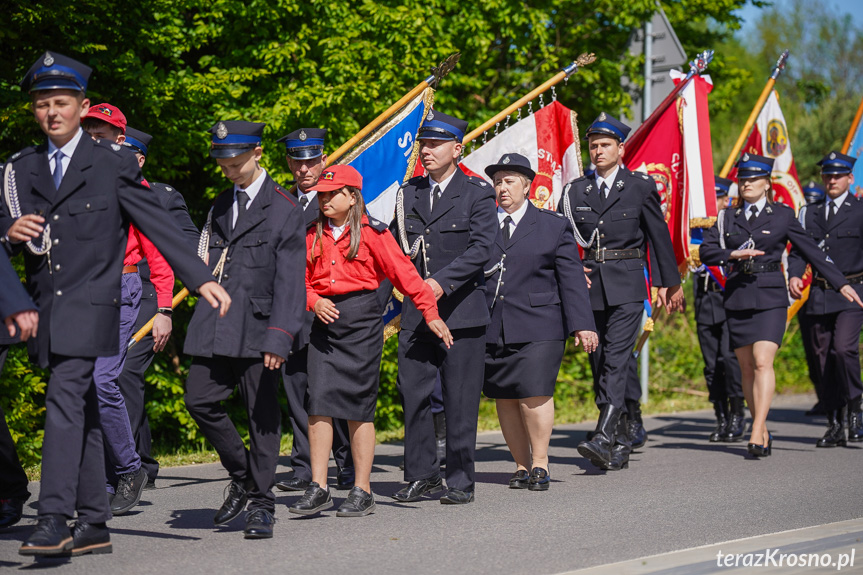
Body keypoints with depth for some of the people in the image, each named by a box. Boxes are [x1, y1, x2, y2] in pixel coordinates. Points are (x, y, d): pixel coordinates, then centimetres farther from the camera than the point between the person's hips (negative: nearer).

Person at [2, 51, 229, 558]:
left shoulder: (113, 164, 1)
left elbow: (157, 224, 0)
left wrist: (202, 279, -5)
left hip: (90, 304, -5)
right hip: (47, 306, 5)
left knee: (66, 402, -18)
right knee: (83, 414, 10)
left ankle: (54, 519, -22)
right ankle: (93, 525, 15)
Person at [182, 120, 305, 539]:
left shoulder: (284, 210, -4)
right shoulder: (219, 208, 17)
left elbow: (290, 280, -9)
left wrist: (279, 336, -17)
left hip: (258, 325, -6)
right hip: (216, 327, 6)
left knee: (262, 414, 0)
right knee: (199, 400, -1)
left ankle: (261, 504, 10)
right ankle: (241, 477, 19)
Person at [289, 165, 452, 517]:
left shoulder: (371, 233, -4)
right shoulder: (313, 236, 10)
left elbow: (404, 273, -5)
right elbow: (304, 280, 15)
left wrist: (431, 313, -8)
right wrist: (315, 301, -7)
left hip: (362, 320, -4)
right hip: (326, 322, 4)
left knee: (359, 408, 0)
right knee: (318, 404, -4)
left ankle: (362, 492, 9)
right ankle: (318, 489, 2)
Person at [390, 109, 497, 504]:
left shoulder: (477, 193, -1)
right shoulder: (408, 193, 13)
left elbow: (481, 248, -12)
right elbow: (394, 246, 18)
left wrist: (442, 282, -22)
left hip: (461, 310, -4)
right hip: (416, 310, 4)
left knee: (461, 401, 1)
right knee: (412, 393, 2)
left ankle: (461, 481, 10)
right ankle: (422, 475, 13)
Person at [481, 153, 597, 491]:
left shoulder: (554, 226, 9)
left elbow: (571, 278, 5)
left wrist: (581, 324, -4)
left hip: (538, 328, -3)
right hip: (492, 329, 3)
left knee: (534, 395, -11)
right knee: (504, 399, 4)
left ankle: (540, 464, 2)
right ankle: (521, 466, 15)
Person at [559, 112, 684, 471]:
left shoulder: (641, 187, 2)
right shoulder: (575, 191, 10)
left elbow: (659, 235, 8)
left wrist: (669, 282, 12)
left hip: (627, 287, -4)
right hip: (589, 285, 4)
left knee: (616, 359, -16)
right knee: (599, 364, 6)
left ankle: (603, 439, -25)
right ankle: (620, 444, 15)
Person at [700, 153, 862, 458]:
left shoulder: (782, 215, 5)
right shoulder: (728, 217, 12)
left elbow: (811, 251, 7)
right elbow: (706, 251, 3)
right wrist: (733, 254, -14)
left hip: (770, 297, -3)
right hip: (737, 297, 3)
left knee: (763, 363, -16)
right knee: (747, 368, 5)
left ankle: (757, 434, -21)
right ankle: (763, 433, 15)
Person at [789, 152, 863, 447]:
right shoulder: (811, 213, 14)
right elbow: (800, 249, 10)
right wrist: (794, 276, -8)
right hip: (819, 295, 5)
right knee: (824, 358, 5)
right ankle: (834, 426, 13)